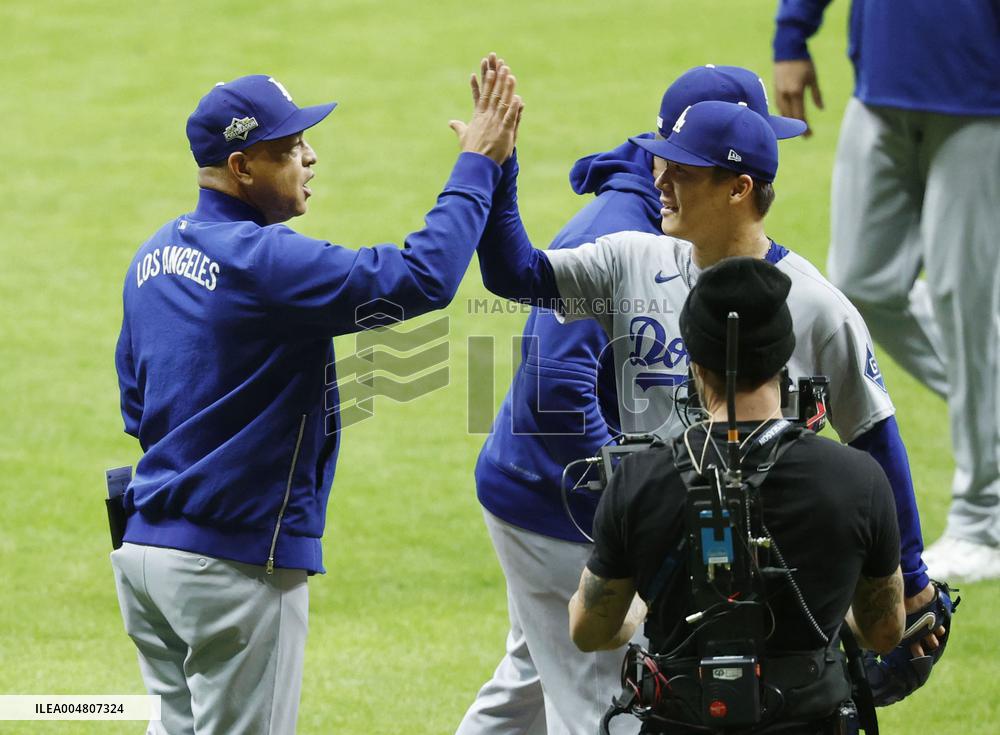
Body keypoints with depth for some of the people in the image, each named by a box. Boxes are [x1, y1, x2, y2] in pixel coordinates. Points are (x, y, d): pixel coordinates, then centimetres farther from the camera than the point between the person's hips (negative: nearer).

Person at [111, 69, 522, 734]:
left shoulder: (154, 256, 10)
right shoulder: (263, 260, -18)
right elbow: (422, 278, -24)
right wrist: (478, 163, -14)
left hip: (145, 549, 8)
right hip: (236, 562, -8)